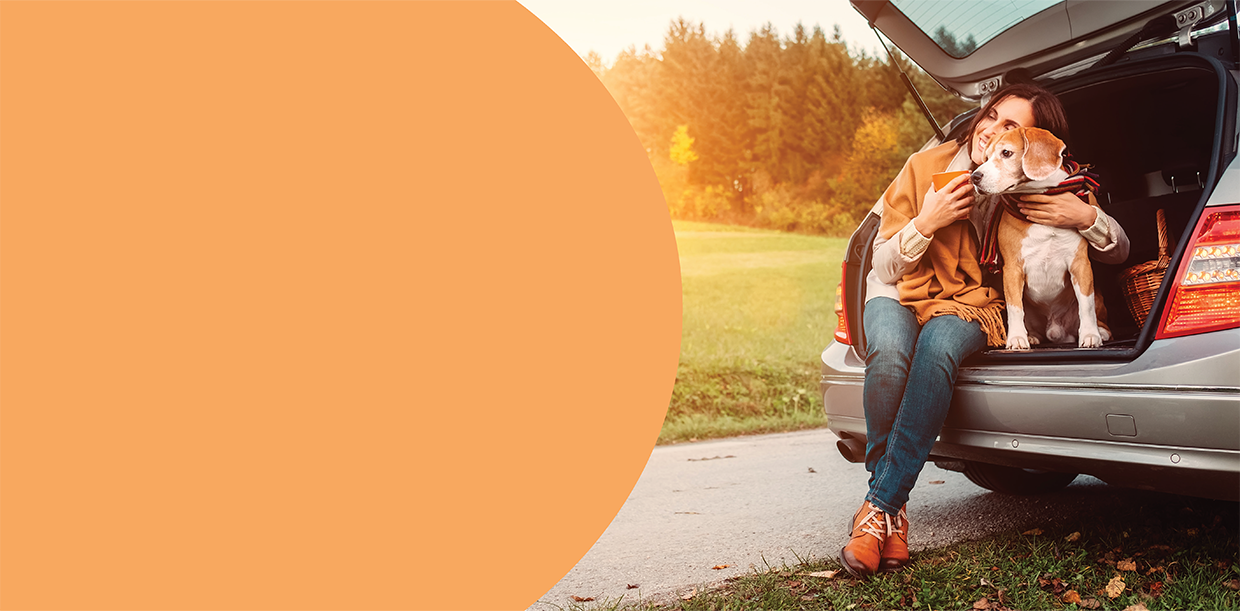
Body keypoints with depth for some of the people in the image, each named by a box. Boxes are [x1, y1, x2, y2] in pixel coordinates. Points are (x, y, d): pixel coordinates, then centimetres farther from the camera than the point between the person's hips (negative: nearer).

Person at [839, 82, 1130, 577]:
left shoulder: (1041, 193, -3)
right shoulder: (927, 167, -8)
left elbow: (1118, 252, 3)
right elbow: (884, 267, -4)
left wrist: (1087, 217, -19)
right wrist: (926, 224, -23)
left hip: (973, 305, 0)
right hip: (900, 295, 0)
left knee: (939, 346, -39)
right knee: (890, 351, -38)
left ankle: (879, 506, -35)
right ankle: (894, 512, -26)